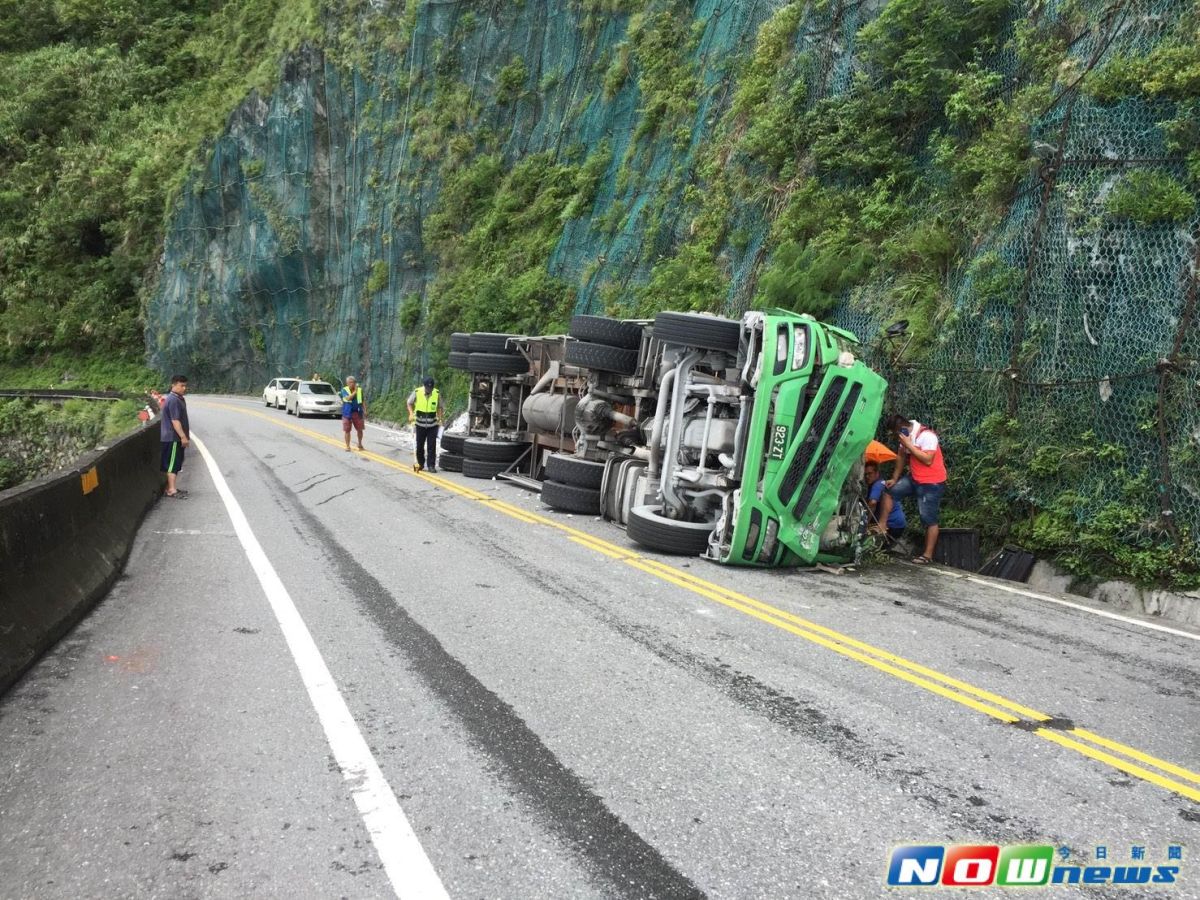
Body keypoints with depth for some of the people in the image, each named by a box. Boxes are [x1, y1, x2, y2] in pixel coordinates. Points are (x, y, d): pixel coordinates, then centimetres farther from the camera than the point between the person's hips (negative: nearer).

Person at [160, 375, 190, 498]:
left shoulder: (179, 399, 15)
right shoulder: (173, 400, -18)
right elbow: (175, 420, -23)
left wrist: (185, 436, 25)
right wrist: (183, 437, -25)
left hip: (176, 438, 10)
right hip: (172, 438, -10)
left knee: (176, 463, 14)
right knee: (172, 463, -8)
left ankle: (171, 487, 21)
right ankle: (171, 490, -7)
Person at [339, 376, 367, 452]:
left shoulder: (360, 390, 5)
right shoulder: (344, 390, -3)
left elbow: (363, 401, 9)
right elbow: (348, 398, -20)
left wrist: (365, 411, 2)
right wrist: (355, 391, -17)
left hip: (357, 413, 2)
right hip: (347, 413, -2)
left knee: (360, 429, 7)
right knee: (347, 430, 1)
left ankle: (360, 445, 27)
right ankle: (347, 446, 11)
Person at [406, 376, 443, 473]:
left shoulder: (436, 393, -6)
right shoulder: (417, 392, -9)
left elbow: (439, 407, 8)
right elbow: (410, 403, 7)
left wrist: (439, 417, -3)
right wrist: (411, 414, -7)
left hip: (432, 425, 0)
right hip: (420, 424, 0)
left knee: (432, 446, -4)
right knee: (420, 445, 8)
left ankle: (431, 465, 2)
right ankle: (420, 464, 23)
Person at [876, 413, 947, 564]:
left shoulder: (926, 435, -23)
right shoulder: (906, 435, 3)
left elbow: (928, 460, -30)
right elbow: (902, 456, 14)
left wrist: (908, 445, -26)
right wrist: (895, 479, 14)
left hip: (932, 483, -9)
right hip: (914, 478, 9)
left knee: (929, 519, -5)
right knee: (888, 492, 5)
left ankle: (928, 555, -1)